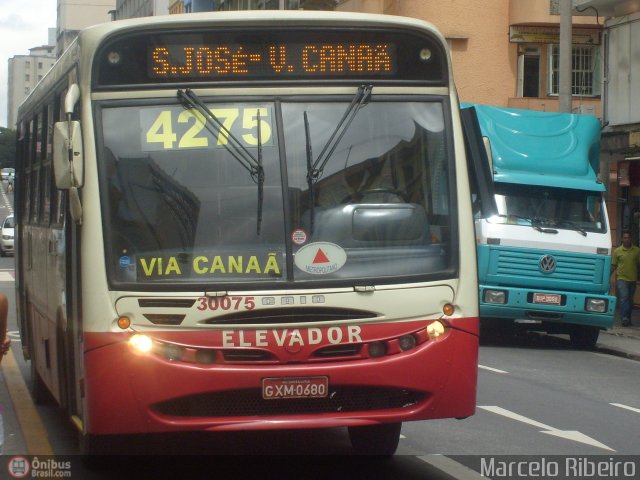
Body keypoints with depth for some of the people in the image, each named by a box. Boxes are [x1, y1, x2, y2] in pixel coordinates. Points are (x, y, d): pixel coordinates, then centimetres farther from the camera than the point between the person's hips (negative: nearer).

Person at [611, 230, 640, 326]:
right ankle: (625, 318, -20)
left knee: (630, 300, 11)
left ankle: (628, 318, 21)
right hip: (621, 279, -2)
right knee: (624, 298, -15)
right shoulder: (617, 251, 1)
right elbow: (613, 266, 5)